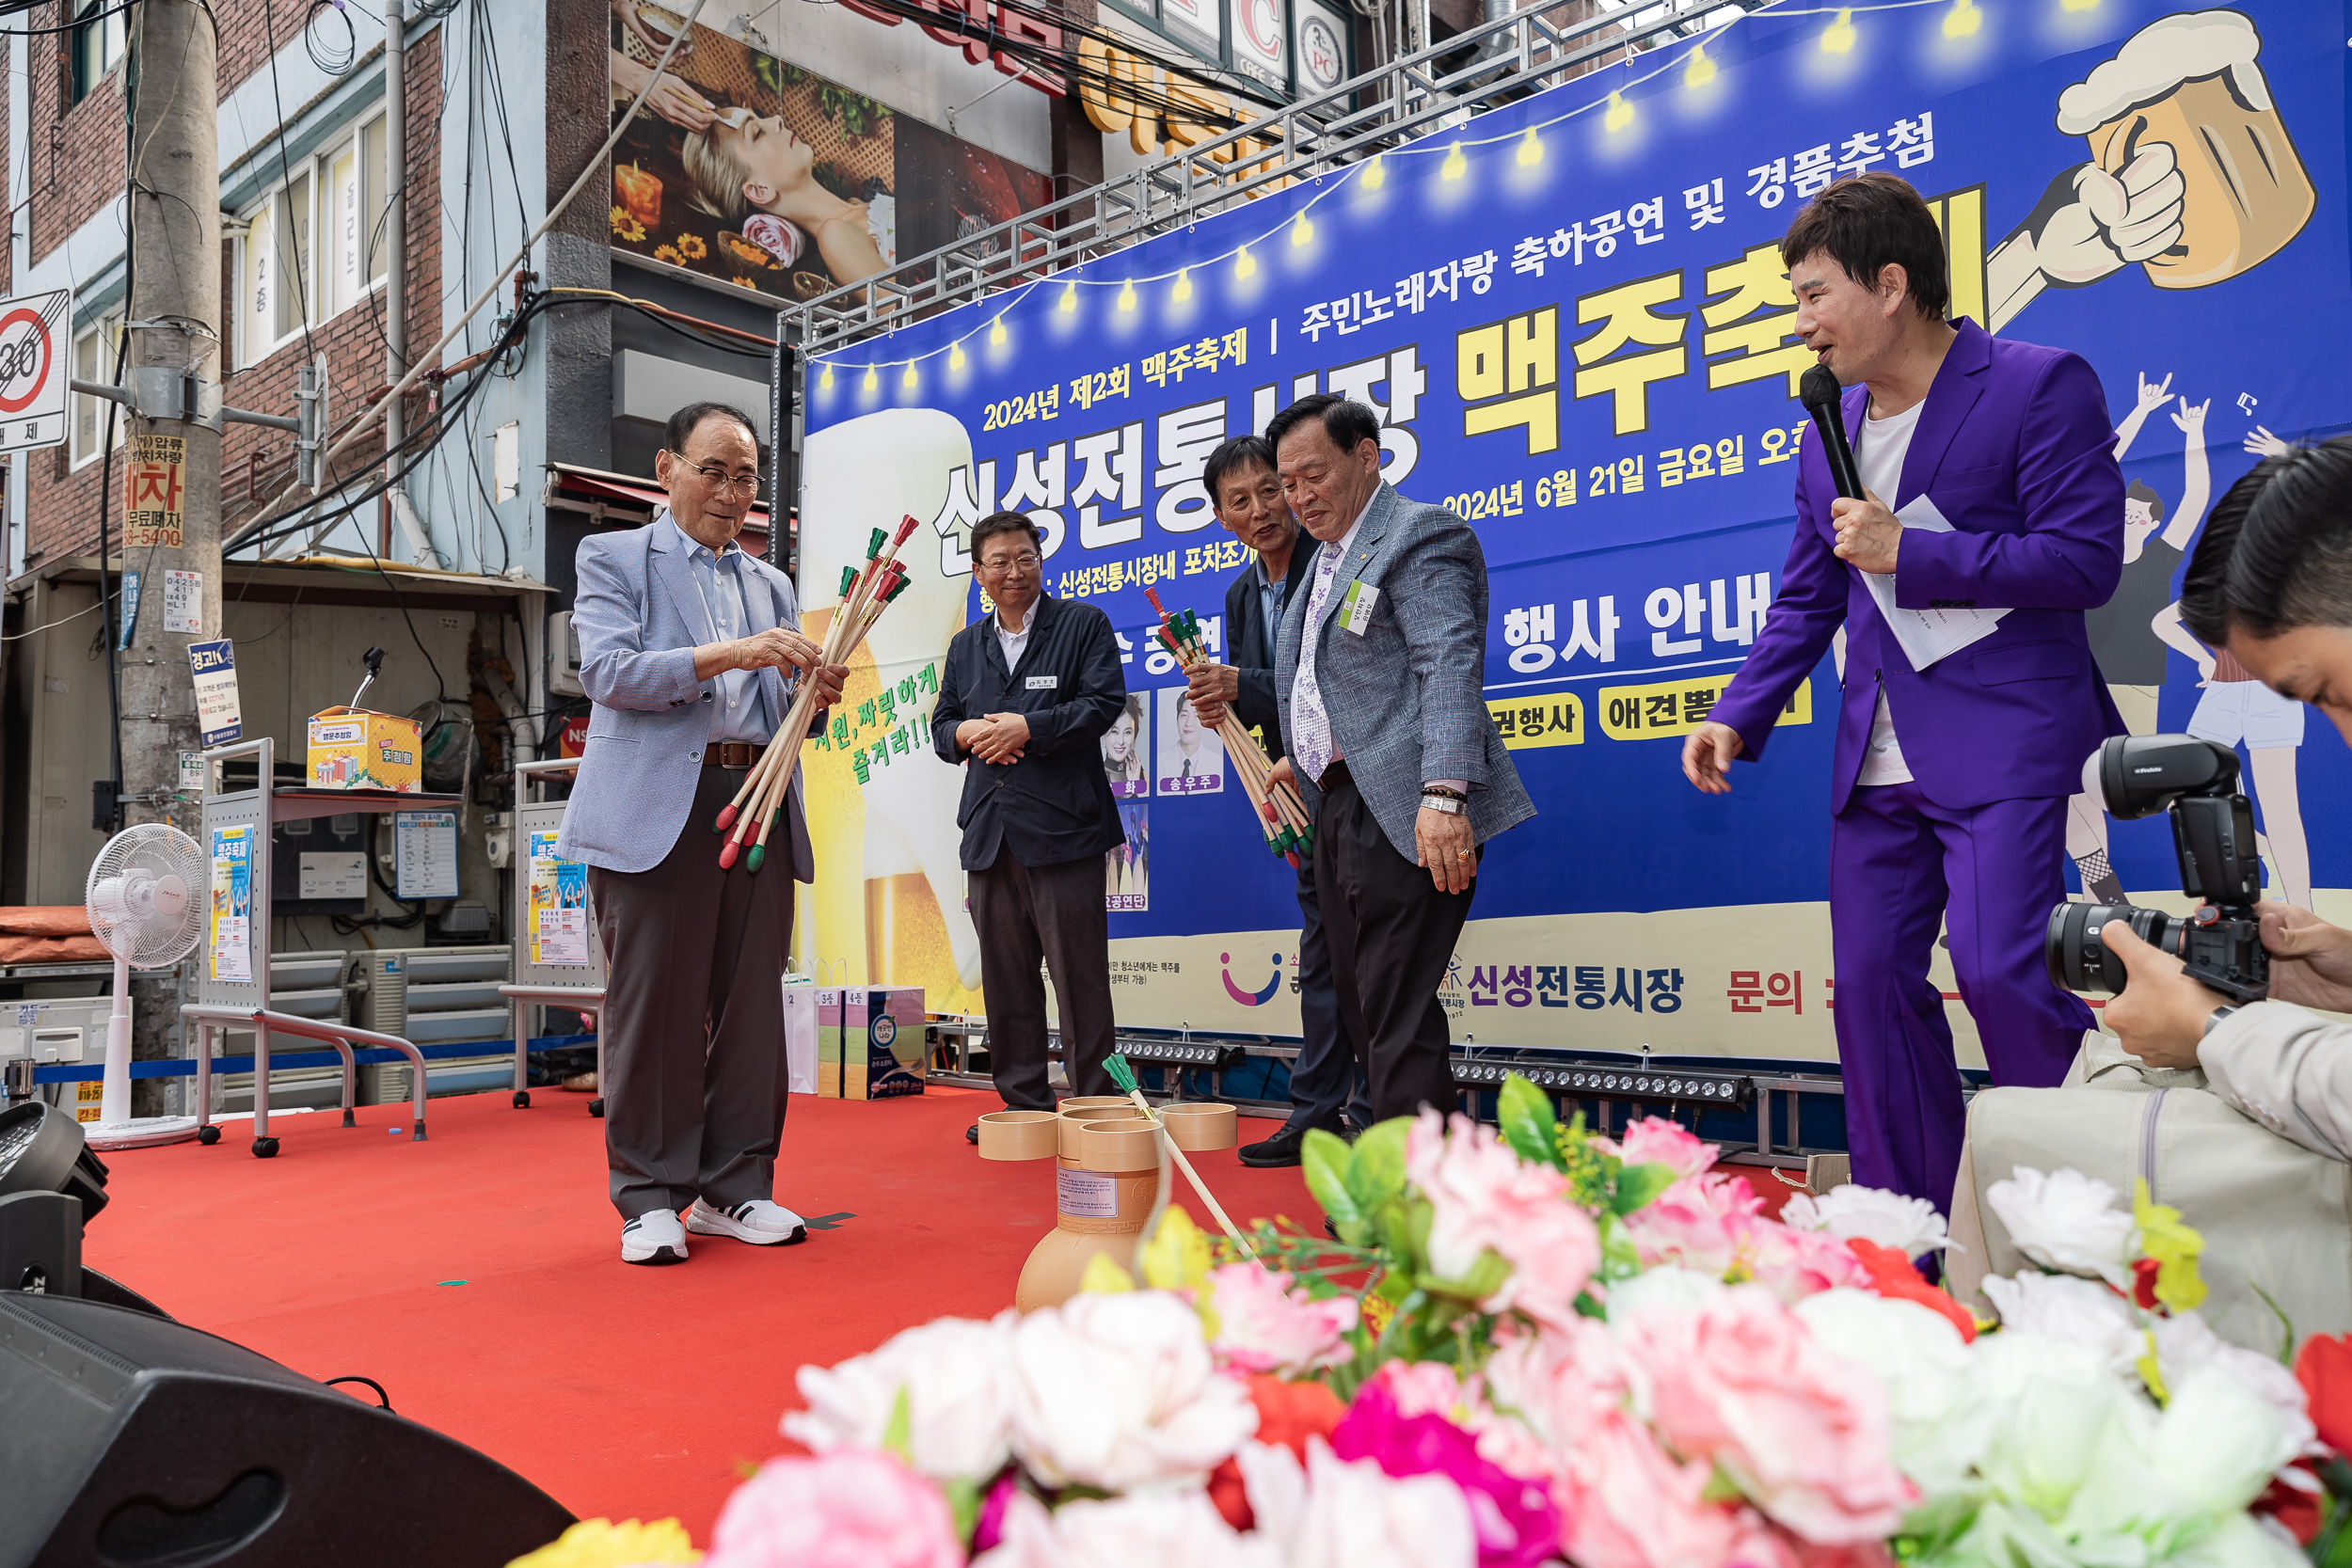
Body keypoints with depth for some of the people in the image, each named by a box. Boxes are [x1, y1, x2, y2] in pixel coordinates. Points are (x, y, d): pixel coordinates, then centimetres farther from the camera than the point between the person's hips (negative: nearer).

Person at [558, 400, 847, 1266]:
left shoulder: (772, 585, 23)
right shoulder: (613, 558, 9)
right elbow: (607, 671, -7)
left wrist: (816, 693, -2)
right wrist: (728, 654, -16)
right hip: (657, 808, -4)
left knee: (751, 1003, 4)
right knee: (654, 1005, -1)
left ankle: (736, 1188, 14)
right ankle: (651, 1200, 9)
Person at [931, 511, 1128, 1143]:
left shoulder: (1084, 623, 5)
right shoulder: (965, 646, 21)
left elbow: (1104, 702, -6)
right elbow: (941, 724, 22)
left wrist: (1027, 727, -12)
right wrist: (967, 734, -1)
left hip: (1063, 826, -5)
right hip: (989, 830, 6)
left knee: (1079, 973, -4)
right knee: (1004, 975, 9)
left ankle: (1095, 1105, 5)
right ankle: (1022, 1103, 19)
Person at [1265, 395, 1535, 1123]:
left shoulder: (1419, 535, -7)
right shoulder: (1328, 555, 22)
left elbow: (1449, 666, -20)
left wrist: (1444, 793, -30)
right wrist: (1300, 759, 22)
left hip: (1403, 814, -10)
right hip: (1338, 805, 10)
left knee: (1397, 1016, -10)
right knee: (1359, 1005, 12)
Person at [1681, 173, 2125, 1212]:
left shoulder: (2041, 386, -4)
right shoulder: (1831, 433, 16)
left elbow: (2086, 561, -12)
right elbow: (1805, 601, 19)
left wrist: (1908, 554, -14)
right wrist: (1738, 717, 7)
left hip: (2004, 745, -7)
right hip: (1877, 763, 7)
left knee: (2000, 970, -16)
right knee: (1871, 983, 6)